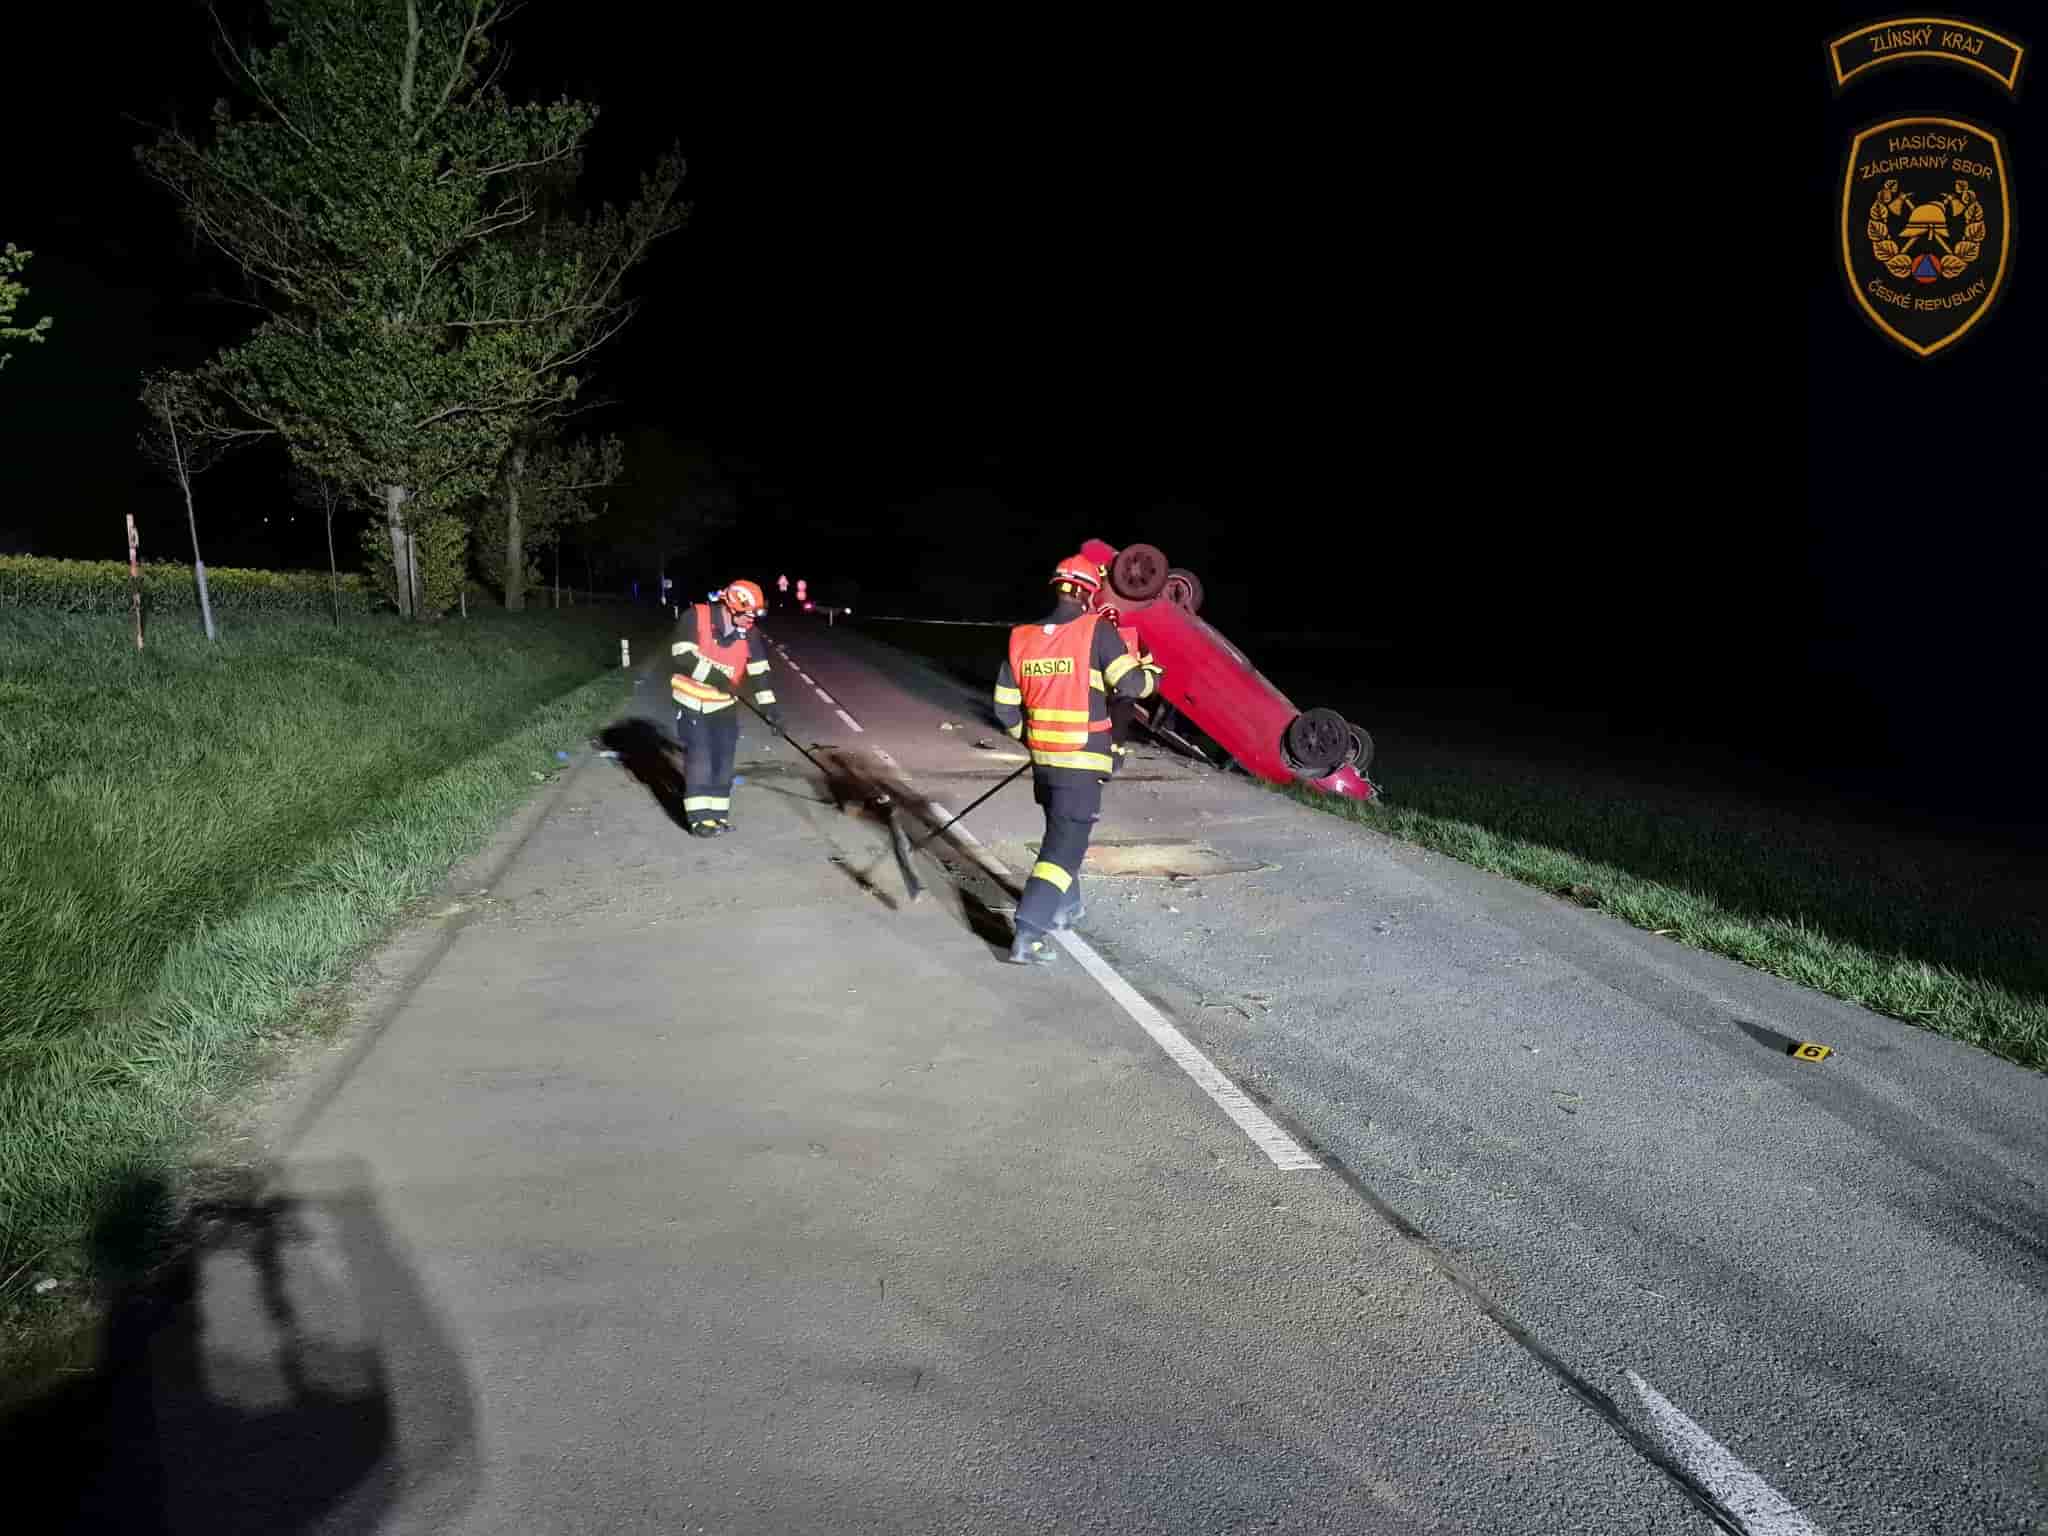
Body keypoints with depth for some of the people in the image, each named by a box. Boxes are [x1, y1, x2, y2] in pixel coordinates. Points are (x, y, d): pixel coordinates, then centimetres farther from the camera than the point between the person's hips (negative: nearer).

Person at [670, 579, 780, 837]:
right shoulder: (697, 618, -17)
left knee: (723, 760, 4)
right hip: (692, 703, -4)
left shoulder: (749, 633, -5)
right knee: (699, 758, -8)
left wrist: (768, 705, -10)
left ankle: (718, 815, 14)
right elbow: (683, 656, -23)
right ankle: (699, 818, -3)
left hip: (724, 705, 4)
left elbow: (758, 670, -3)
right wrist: (714, 676, -28)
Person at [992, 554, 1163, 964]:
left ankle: (1064, 907, 42)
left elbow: (1005, 706, 8)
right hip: (1081, 762, -6)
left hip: (1043, 759, 6)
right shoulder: (1095, 630, -13)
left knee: (1061, 831, 27)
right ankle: (1028, 936, -12)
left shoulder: (1022, 637, 3)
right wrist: (1154, 672, 8)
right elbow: (1130, 683, -14)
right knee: (1065, 846, -4)